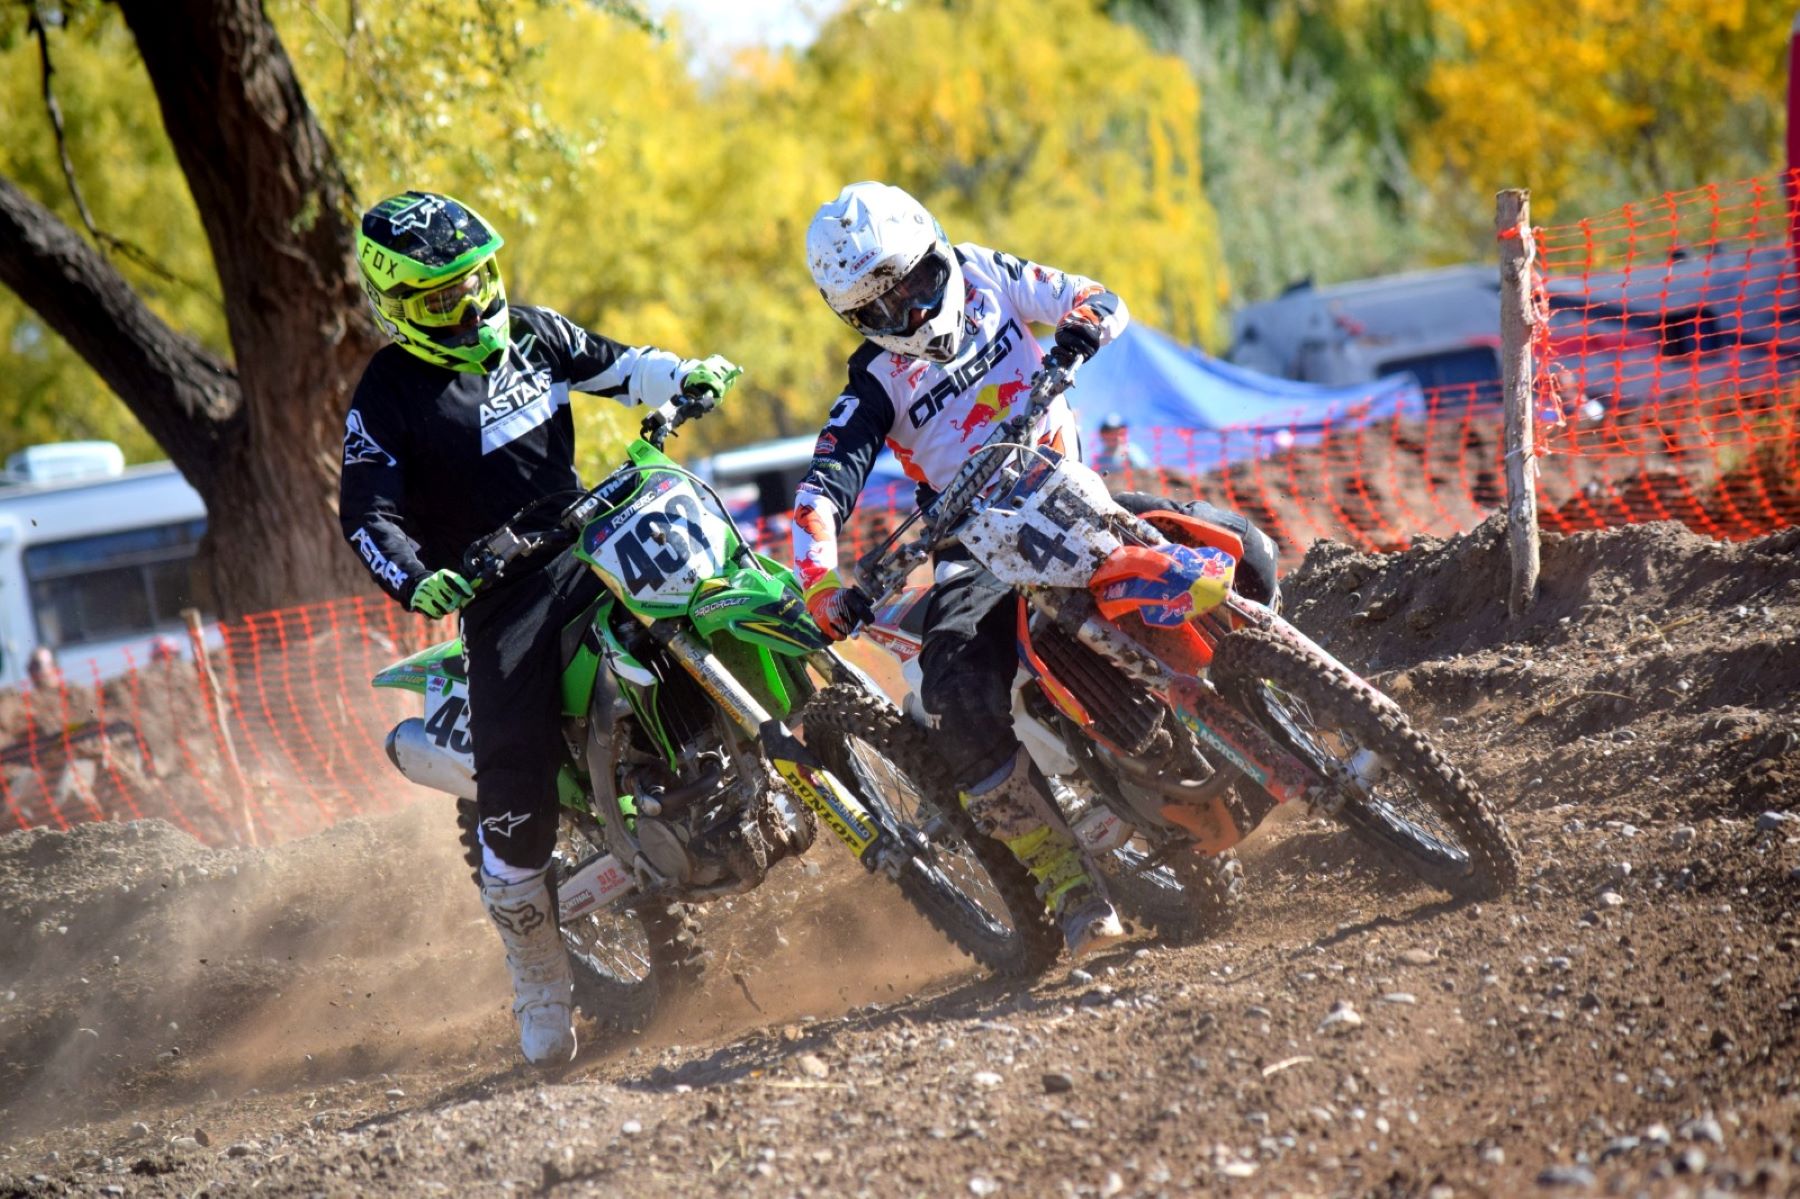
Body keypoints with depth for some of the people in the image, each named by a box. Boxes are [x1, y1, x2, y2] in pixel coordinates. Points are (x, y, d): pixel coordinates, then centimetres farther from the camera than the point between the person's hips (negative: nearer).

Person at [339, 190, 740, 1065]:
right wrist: (414, 582, -30)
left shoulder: (531, 336, 9)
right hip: (500, 592, -5)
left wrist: (685, 377, 5)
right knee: (515, 795, -14)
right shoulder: (387, 399, -6)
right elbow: (368, 515, -12)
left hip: (588, 546, 5)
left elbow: (611, 365, 23)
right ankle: (539, 990, 0)